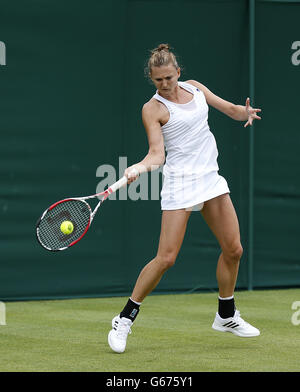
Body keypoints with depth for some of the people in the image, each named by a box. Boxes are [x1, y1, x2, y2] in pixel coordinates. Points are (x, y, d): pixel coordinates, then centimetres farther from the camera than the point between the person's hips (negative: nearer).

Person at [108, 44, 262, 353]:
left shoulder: (194, 88, 8)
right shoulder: (153, 109, -8)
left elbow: (230, 109, 14)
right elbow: (157, 153, -15)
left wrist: (244, 113, -9)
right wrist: (139, 167, -36)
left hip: (210, 176, 6)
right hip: (180, 182, -6)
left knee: (233, 249, 7)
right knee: (166, 258, -13)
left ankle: (226, 316, 26)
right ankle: (125, 319, -1)